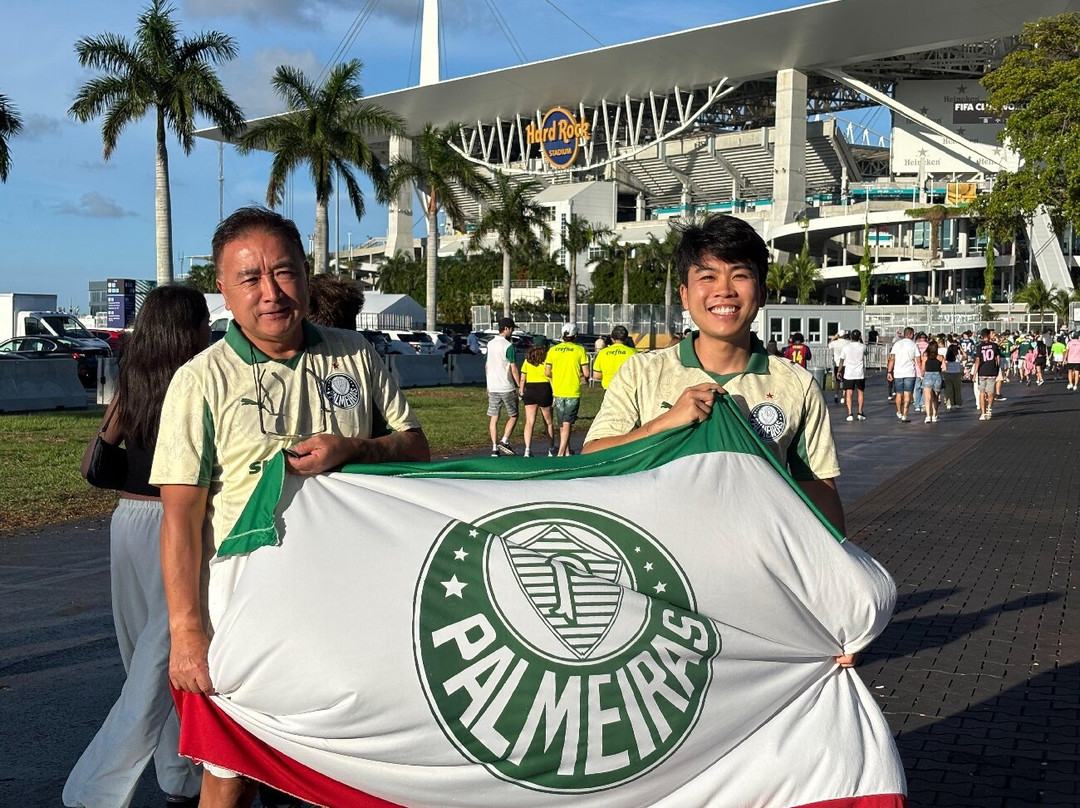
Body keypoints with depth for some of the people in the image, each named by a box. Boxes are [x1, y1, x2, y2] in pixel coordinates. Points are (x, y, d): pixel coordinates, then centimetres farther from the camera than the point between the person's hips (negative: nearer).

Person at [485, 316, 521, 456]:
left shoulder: (490, 343, 9)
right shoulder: (508, 345, -12)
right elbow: (514, 369, -13)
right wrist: (521, 386, -5)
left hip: (492, 387, 6)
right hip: (507, 387, -6)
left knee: (493, 418, 7)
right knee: (513, 416, 8)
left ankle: (494, 447, 4)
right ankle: (504, 441, -5)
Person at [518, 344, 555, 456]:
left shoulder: (527, 361, 6)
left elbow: (522, 379, 7)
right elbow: (550, 377, -6)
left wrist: (521, 392, 15)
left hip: (530, 389, 2)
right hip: (544, 389, -2)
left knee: (529, 422, -1)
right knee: (548, 422, 13)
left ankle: (527, 449, -17)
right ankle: (551, 450, 24)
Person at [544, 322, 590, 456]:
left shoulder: (553, 350, 2)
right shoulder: (580, 350, -6)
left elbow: (547, 372, 2)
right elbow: (586, 373, -8)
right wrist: (584, 377, 15)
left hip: (558, 391, 3)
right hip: (573, 392, -3)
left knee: (562, 425, 16)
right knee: (567, 425, -5)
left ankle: (567, 452, 23)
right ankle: (561, 453, -15)